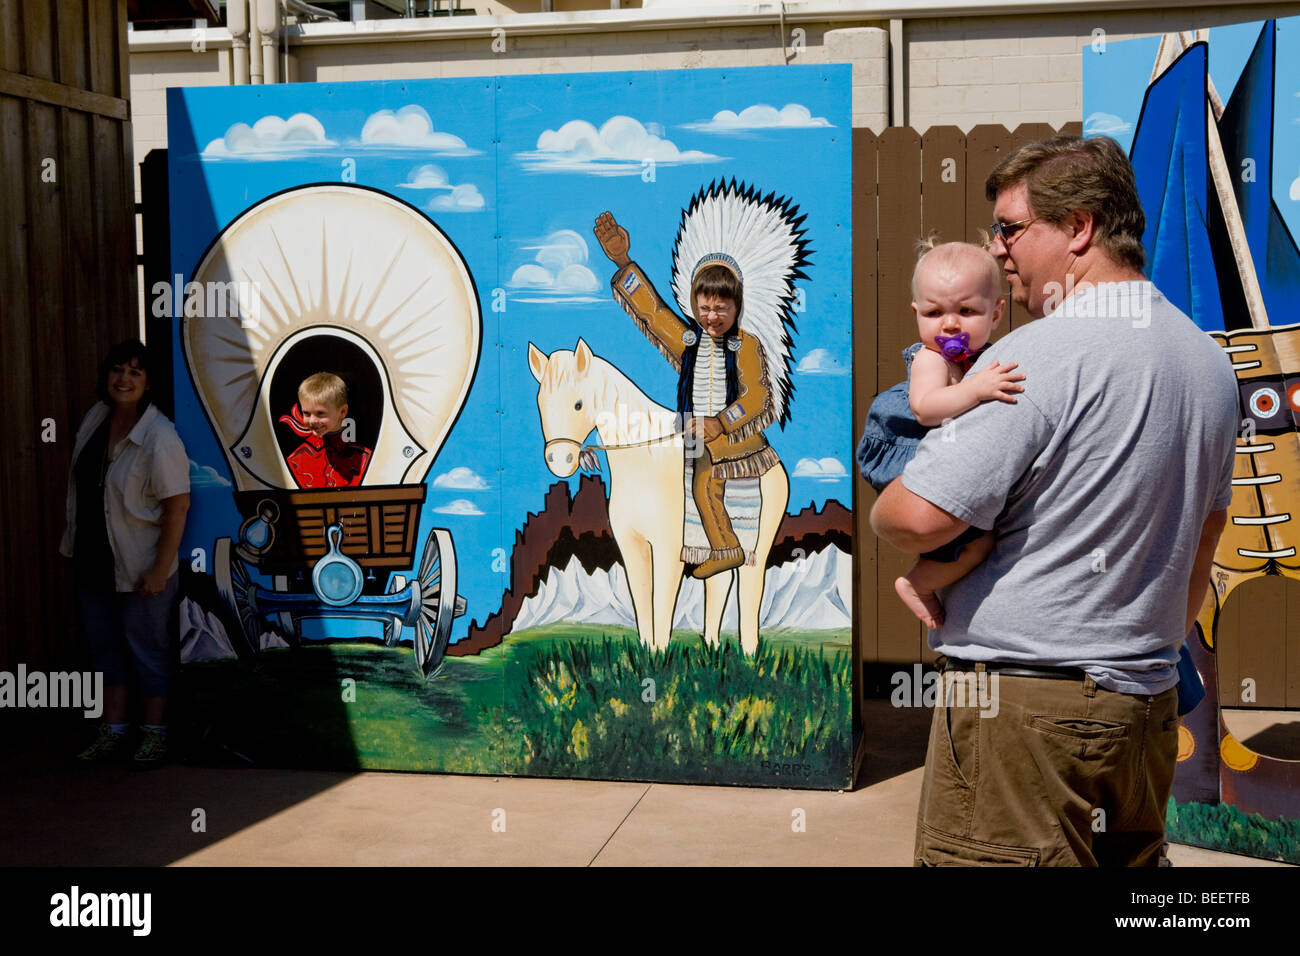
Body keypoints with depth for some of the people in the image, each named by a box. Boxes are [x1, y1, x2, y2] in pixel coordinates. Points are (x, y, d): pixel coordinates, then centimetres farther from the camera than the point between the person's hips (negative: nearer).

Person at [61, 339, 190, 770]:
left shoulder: (159, 438, -20)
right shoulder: (95, 418, 2)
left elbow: (177, 506, -20)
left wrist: (160, 570, -22)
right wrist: (75, 547, 17)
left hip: (139, 568, -7)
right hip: (93, 561, 7)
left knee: (147, 648, 5)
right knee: (104, 644, 14)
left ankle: (154, 733, 18)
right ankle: (114, 730, 26)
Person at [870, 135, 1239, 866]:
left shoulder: (1040, 356, -18)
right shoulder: (1210, 361, 11)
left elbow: (921, 517, -23)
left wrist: (879, 512, 0)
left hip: (1024, 708, -9)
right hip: (1149, 705, 9)